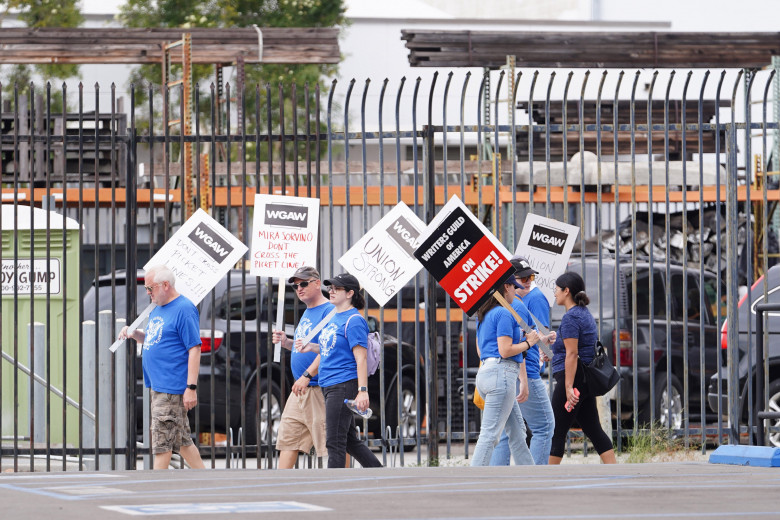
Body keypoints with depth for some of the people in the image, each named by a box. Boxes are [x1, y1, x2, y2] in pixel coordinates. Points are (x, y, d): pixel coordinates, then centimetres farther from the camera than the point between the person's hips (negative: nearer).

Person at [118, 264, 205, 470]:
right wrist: (134, 334, 8)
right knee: (181, 439, 13)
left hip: (172, 388, -10)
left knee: (162, 440, -8)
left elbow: (194, 349, -16)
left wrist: (191, 388, -21)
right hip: (158, 386, 10)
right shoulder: (157, 310, 16)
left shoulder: (184, 310, -13)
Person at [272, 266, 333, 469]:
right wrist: (286, 342, 10)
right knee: (287, 437, 8)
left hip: (319, 389, -10)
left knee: (330, 443, -6)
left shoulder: (328, 311, -11)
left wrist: (306, 376, -23)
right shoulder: (307, 313, 19)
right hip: (300, 390, 10)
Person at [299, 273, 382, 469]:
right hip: (329, 386, 10)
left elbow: (361, 358, -17)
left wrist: (362, 391, -23)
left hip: (344, 385, -10)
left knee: (335, 442, -8)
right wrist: (312, 347, 11)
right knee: (350, 441, 14)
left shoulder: (354, 320, -12)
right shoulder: (334, 318, 16)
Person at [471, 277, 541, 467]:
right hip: (502, 373, -10)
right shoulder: (504, 314, -10)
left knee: (517, 431, 14)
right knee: (490, 433, -11)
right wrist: (528, 343, -1)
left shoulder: (484, 314, 19)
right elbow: (505, 351, -16)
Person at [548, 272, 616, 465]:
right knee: (593, 430, 9)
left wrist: (568, 387, -23)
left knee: (557, 432, -3)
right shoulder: (586, 314, 16)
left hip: (573, 377, -10)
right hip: (587, 381, 10)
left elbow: (572, 354, -20)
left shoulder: (570, 318, -13)